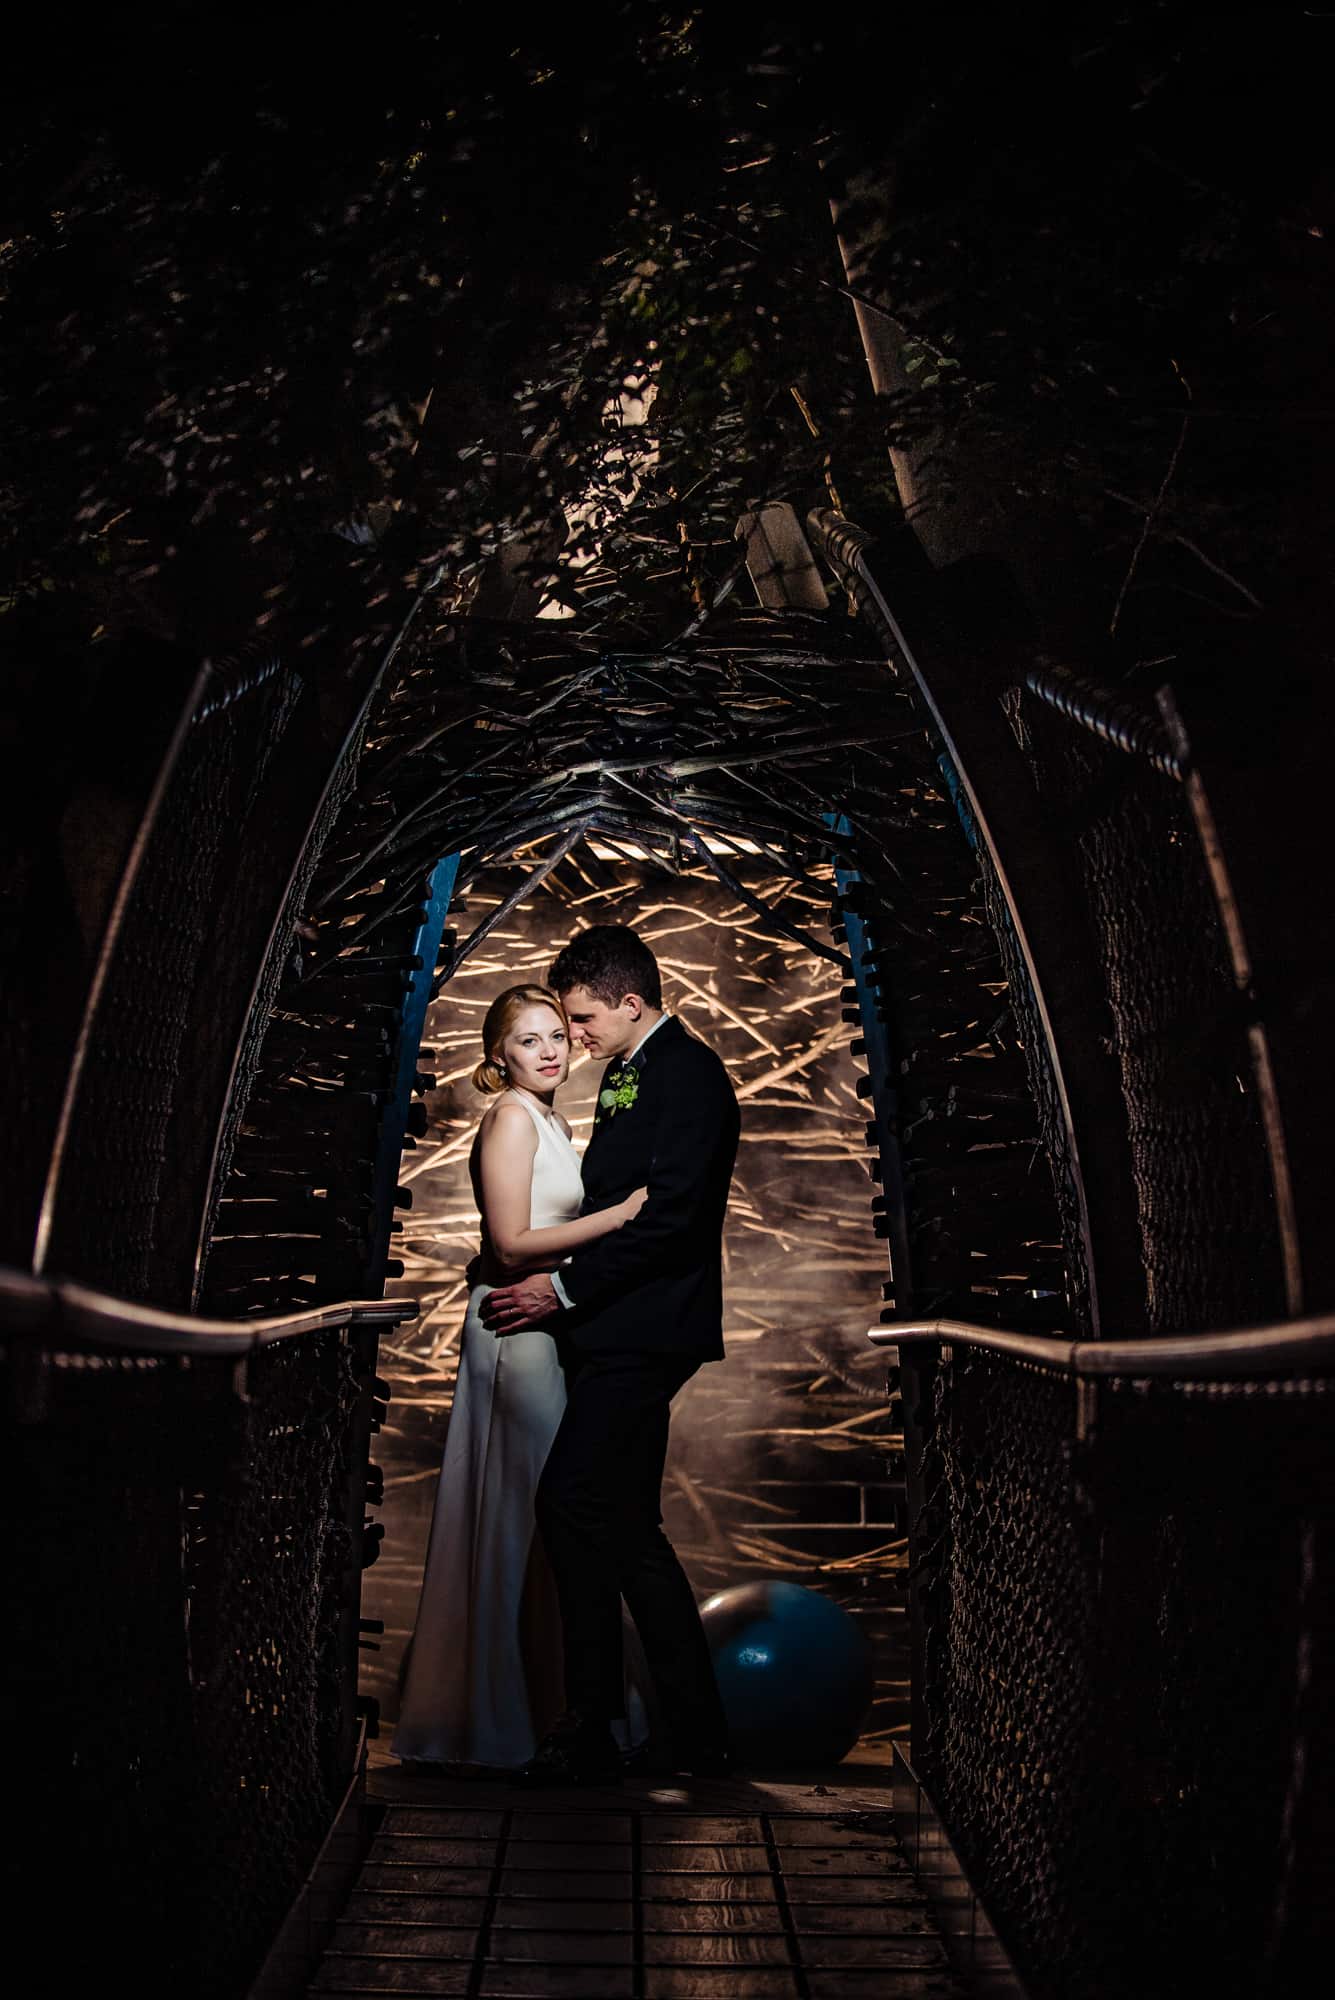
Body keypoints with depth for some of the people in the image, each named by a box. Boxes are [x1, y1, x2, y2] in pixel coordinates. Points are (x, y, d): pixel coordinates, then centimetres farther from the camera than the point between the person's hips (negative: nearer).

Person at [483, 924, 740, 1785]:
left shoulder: (687, 1072, -11)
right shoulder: (631, 1075, 19)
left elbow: (670, 1213, -20)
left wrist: (566, 1288, -17)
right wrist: (558, 1283, 11)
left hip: (644, 1332, -10)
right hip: (624, 1331, 10)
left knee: (574, 1500, -10)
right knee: (624, 1524, 11)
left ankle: (591, 1727, 3)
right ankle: (696, 1730, 21)